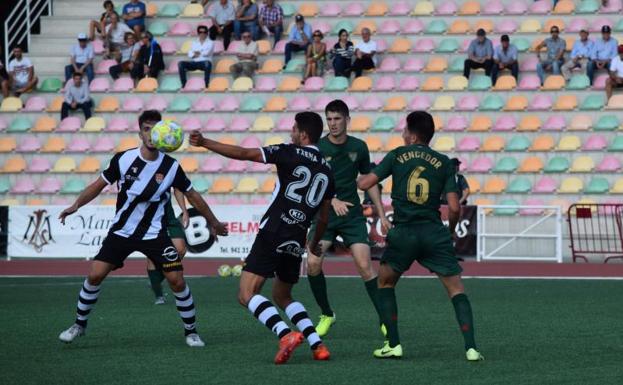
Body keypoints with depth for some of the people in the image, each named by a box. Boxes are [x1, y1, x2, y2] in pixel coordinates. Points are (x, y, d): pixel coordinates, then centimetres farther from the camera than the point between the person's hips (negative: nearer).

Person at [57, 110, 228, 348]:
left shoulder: (171, 167, -9)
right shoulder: (123, 159, -9)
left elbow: (192, 196, 6)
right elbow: (99, 185, 4)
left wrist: (213, 223, 14)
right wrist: (75, 206, -9)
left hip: (154, 234, -1)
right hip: (121, 231, 1)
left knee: (177, 280, -11)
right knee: (95, 275, -9)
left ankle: (191, 331, 8)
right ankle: (79, 325, 12)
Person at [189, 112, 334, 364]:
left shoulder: (290, 153, -2)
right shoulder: (326, 171, 15)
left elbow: (243, 154, -7)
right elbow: (324, 218, 21)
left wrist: (204, 143, -2)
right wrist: (314, 245, 38)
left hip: (273, 234, -7)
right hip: (296, 242, 7)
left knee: (247, 295, -9)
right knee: (282, 297, 24)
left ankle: (286, 335, -29)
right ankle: (318, 346, 9)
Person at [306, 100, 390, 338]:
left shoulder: (359, 147, 2)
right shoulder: (317, 148, -6)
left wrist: (382, 215, 10)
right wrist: (332, 200, -30)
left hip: (352, 214, 0)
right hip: (324, 214, 0)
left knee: (364, 266, -13)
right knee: (313, 263, -15)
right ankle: (327, 315, 5)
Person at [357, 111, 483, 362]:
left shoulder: (398, 155, 5)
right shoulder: (443, 162, 7)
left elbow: (365, 183, 2)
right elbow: (454, 208, 1)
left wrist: (360, 178, 26)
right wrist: (450, 231, 20)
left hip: (403, 233, 0)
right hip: (434, 233, 0)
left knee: (385, 282, 21)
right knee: (456, 289, 5)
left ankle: (393, 344, 12)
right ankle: (471, 348, -9)